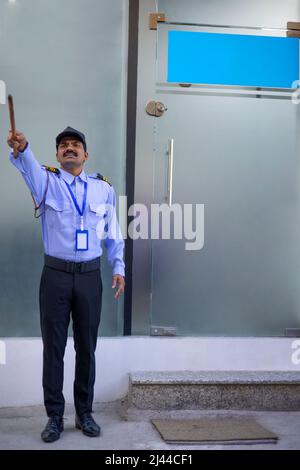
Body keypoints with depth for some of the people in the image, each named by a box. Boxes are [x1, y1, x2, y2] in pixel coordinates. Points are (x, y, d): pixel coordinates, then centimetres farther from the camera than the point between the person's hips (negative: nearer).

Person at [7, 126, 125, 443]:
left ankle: (84, 413, 23)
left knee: (86, 348, 9)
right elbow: (29, 166, -23)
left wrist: (118, 268, 4)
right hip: (56, 274, -1)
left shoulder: (103, 188, 7)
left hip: (90, 275, 2)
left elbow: (113, 233, 12)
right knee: (53, 347, 4)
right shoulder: (46, 180, 0)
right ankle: (54, 417, 17)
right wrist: (20, 149, -46)